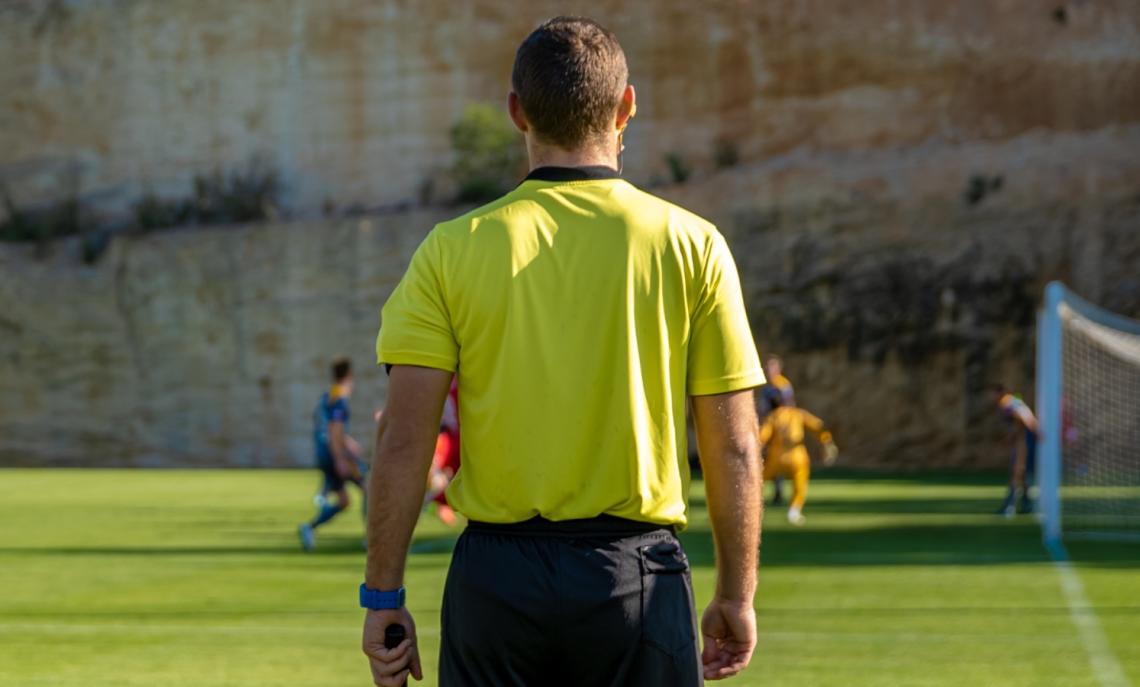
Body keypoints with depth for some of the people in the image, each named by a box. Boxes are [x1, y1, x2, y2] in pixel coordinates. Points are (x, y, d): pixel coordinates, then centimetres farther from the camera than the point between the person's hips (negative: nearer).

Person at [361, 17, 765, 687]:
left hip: (496, 577, 1)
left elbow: (405, 444, -6)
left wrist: (383, 595, 1)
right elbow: (734, 449, -1)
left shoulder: (452, 251, -1)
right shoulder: (691, 245, -2)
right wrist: (736, 595, 8)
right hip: (639, 574, -1)